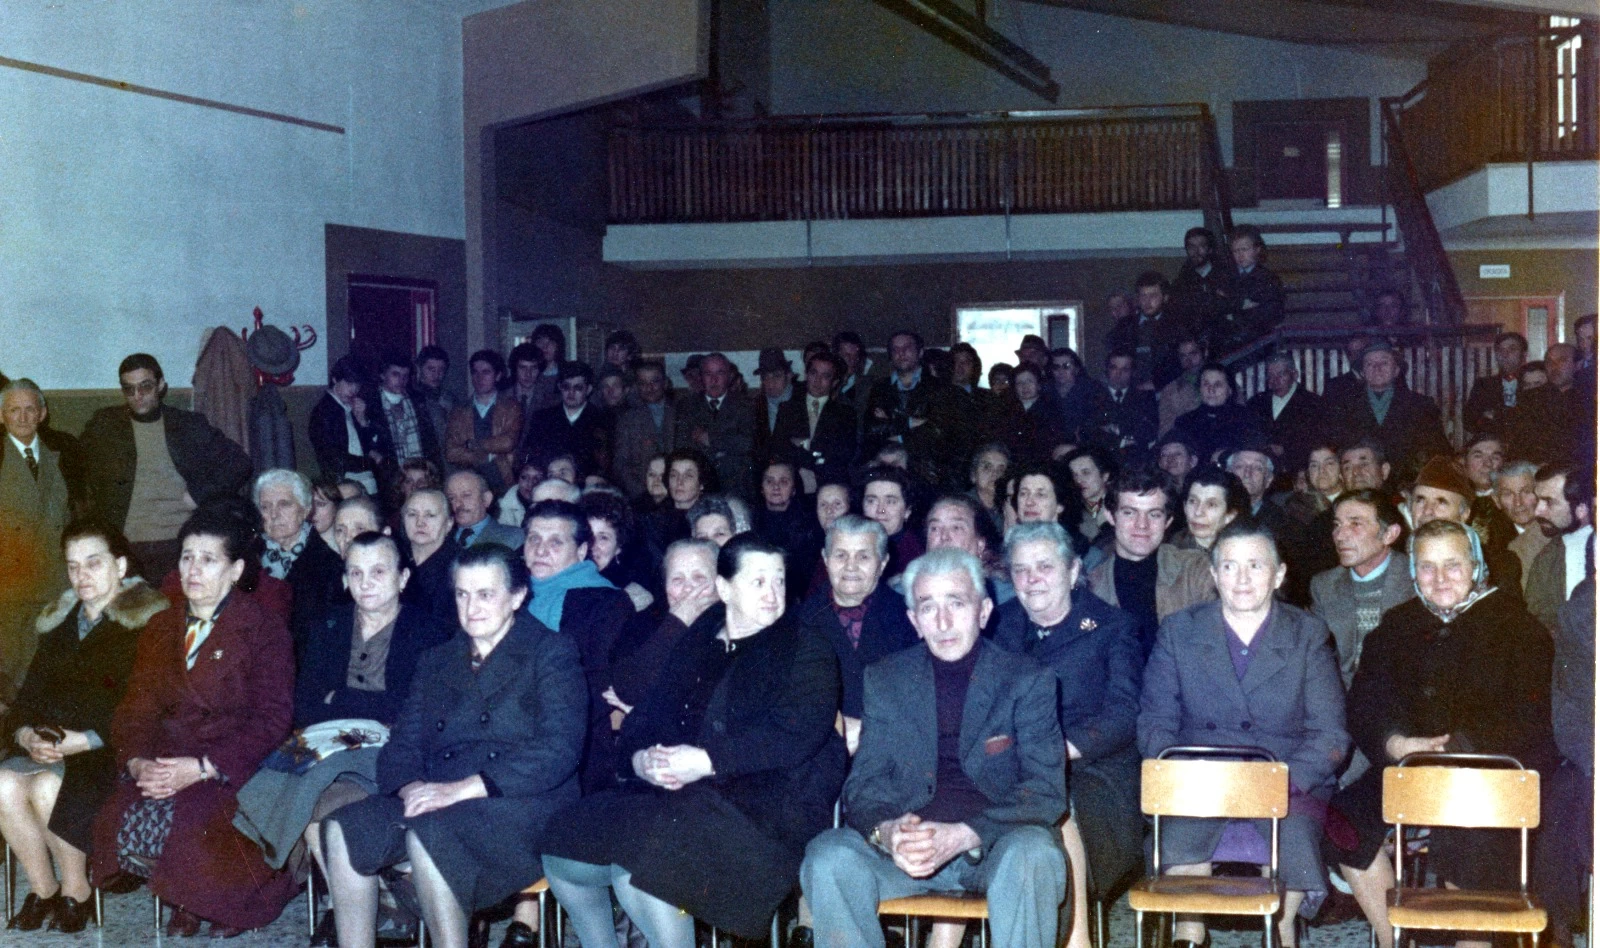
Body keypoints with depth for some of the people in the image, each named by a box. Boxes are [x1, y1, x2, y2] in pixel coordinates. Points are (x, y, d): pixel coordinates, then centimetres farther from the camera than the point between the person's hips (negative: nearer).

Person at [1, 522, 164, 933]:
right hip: (50, 751, 6)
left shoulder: (146, 622, -2)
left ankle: (76, 892, -8)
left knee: (48, 788, -31)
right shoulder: (57, 624, 20)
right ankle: (42, 891, -6)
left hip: (111, 752, -6)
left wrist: (87, 740, -20)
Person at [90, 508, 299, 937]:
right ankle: (182, 903, 4)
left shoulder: (263, 628, -4)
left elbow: (272, 719, -11)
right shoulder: (160, 630, 15)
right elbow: (137, 708, 11)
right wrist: (136, 761, -12)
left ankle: (226, 901, 2)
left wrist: (204, 767, -22)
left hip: (234, 768, -5)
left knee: (186, 823, -30)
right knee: (120, 818, -22)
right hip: (166, 764, 5)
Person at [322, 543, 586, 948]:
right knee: (343, 827, -20)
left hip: (522, 806, -5)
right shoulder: (437, 662, 23)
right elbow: (403, 742, 16)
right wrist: (410, 786, -10)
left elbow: (559, 750, -10)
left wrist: (463, 788, -18)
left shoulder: (552, 652, 4)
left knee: (428, 834, -34)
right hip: (437, 803, 6)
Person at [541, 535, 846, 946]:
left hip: (763, 805, -6)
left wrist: (707, 760, -18)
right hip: (676, 794, 6)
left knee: (638, 869, -29)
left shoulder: (807, 653, 3)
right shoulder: (696, 643, 19)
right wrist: (640, 758, -10)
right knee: (563, 852, -11)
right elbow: (647, 717, 14)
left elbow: (794, 735, -13)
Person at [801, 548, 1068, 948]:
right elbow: (862, 784, 6)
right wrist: (886, 832, -19)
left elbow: (1046, 791, -6)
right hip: (906, 848, 2)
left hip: (997, 843, -2)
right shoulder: (885, 681, 10)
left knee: (1032, 856, -36)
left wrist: (963, 836, -23)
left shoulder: (1029, 680, 2)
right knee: (828, 857, -26)